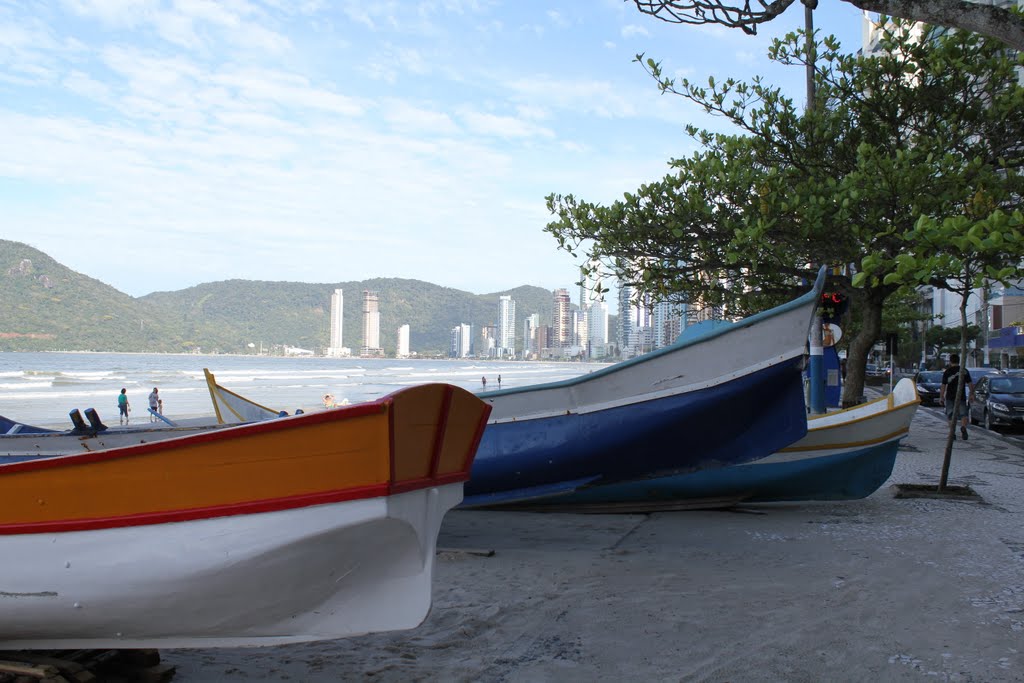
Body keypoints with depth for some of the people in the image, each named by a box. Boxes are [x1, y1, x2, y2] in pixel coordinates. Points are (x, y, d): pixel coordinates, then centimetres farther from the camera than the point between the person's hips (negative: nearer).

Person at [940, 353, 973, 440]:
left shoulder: (947, 372, -2)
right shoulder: (964, 371, 2)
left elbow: (943, 386, -4)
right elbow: (970, 384, 2)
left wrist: (941, 397, 2)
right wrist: (972, 394, 12)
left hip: (950, 397, 0)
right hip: (962, 397, 0)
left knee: (951, 416, 10)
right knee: (963, 414, 3)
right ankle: (963, 427, -24)